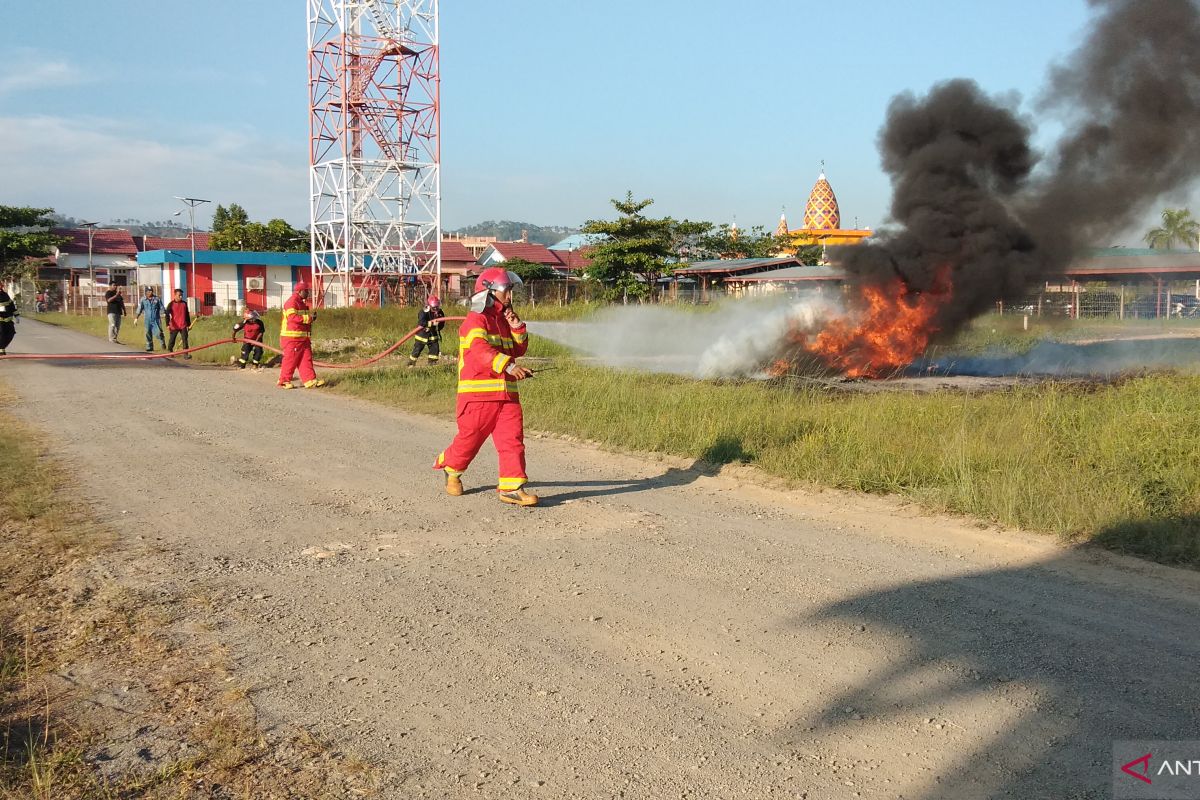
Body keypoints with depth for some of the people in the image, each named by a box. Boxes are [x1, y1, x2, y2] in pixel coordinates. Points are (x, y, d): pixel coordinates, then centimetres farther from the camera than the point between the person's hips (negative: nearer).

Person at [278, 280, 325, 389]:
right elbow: (293, 317, -23)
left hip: (303, 338, 10)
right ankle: (284, 381, 5)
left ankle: (310, 380, 1)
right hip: (292, 338, -10)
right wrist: (308, 318, -20)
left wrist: (311, 315, 8)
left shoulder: (302, 303, 21)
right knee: (290, 360, -4)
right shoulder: (291, 302, -12)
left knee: (306, 359, 3)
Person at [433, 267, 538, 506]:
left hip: (507, 393, 7)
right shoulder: (476, 320, -9)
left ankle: (511, 487, -4)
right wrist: (509, 365, -39)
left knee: (513, 438, -5)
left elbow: (518, 350, 21)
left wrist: (517, 328, 3)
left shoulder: (503, 320, 18)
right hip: (479, 393, -7)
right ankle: (451, 468, 34)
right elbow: (480, 350, -26)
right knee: (470, 438, 6)